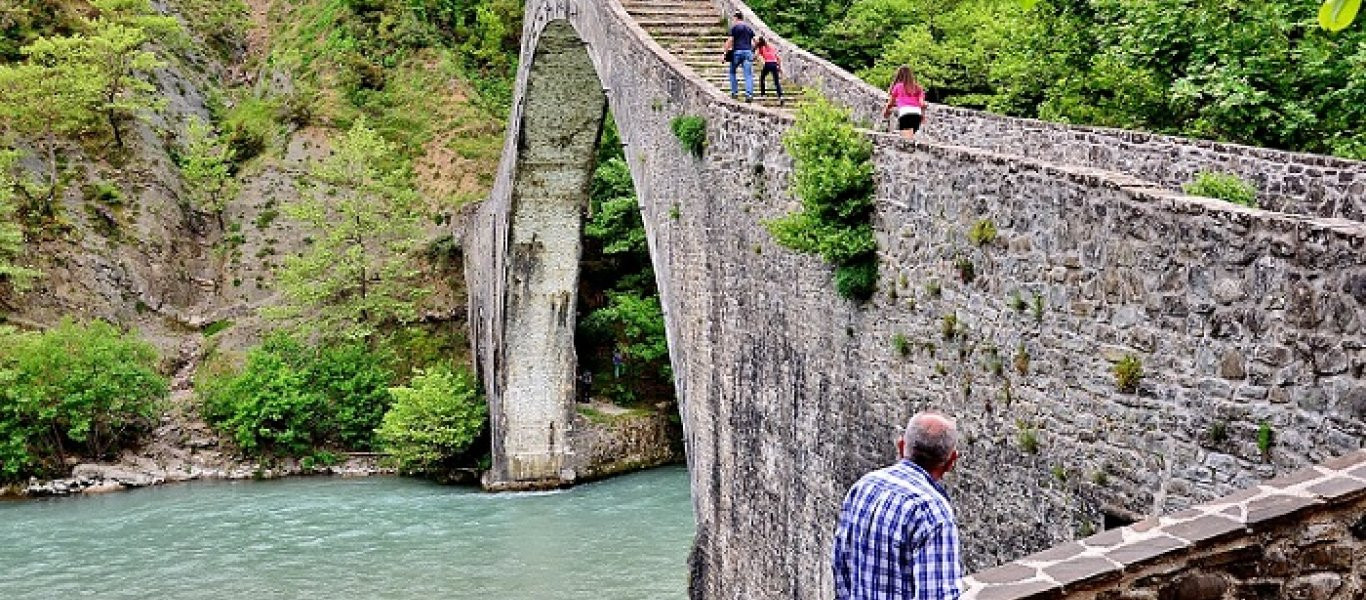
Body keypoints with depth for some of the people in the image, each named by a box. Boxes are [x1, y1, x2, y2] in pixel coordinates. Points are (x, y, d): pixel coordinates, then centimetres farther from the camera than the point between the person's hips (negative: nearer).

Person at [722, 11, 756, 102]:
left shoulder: (734, 27, 0)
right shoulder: (749, 28, 15)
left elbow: (730, 41, -6)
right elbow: (753, 42, 15)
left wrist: (726, 52, -3)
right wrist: (752, 52, 25)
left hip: (737, 51, -3)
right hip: (748, 51, 3)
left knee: (732, 72, 15)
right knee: (748, 74, -2)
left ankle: (734, 92, 12)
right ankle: (749, 94, -13)